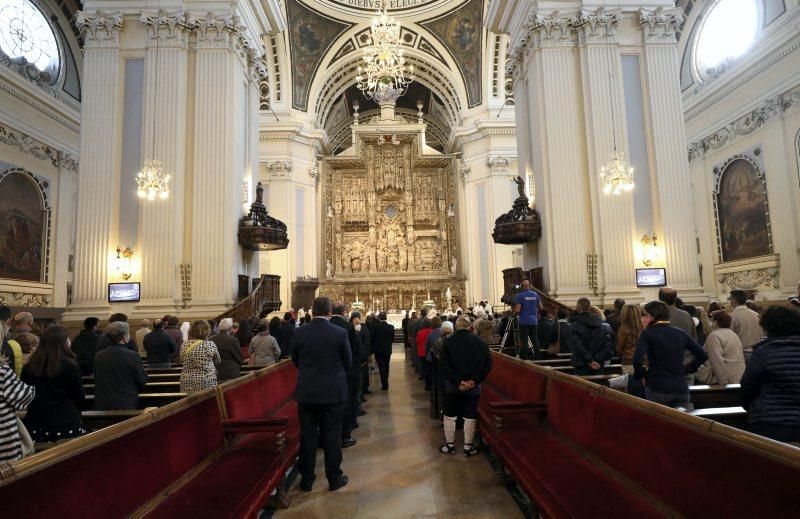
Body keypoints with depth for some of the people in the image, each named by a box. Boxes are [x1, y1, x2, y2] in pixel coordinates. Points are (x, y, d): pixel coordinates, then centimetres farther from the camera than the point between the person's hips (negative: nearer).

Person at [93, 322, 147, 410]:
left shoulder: (98, 356, 1)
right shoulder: (132, 356, -14)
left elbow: (97, 380, 11)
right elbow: (142, 380, -6)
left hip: (101, 406, 5)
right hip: (126, 405, -5)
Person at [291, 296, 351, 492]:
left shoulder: (299, 332, -7)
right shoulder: (340, 333, -12)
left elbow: (295, 361, 6)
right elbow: (348, 362, -2)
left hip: (307, 392, 2)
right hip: (333, 392, -2)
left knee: (307, 435, 12)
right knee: (332, 436, 9)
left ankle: (306, 479, 22)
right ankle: (334, 478, 20)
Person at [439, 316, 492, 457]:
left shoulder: (448, 341, -5)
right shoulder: (481, 342, -2)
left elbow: (444, 365, -12)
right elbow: (488, 364, -7)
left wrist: (458, 381, -14)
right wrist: (475, 380, -11)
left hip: (452, 386, 0)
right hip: (474, 387, 1)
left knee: (450, 415, 13)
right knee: (470, 417, 11)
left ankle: (450, 445, 21)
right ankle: (468, 447, 17)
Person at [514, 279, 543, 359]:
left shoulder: (520, 295, -8)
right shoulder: (535, 294, 6)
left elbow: (518, 310, -13)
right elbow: (541, 307, 12)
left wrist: (514, 311, 8)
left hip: (524, 322, -4)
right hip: (533, 321, 4)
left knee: (524, 341, -1)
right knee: (534, 339, 11)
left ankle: (525, 357, -2)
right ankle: (537, 356, 12)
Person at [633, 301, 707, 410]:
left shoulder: (647, 334, -6)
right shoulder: (680, 333, 9)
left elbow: (637, 359, -19)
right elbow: (702, 355, 10)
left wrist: (640, 375, -3)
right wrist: (687, 369, 16)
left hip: (656, 390, -4)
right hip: (681, 389, 4)